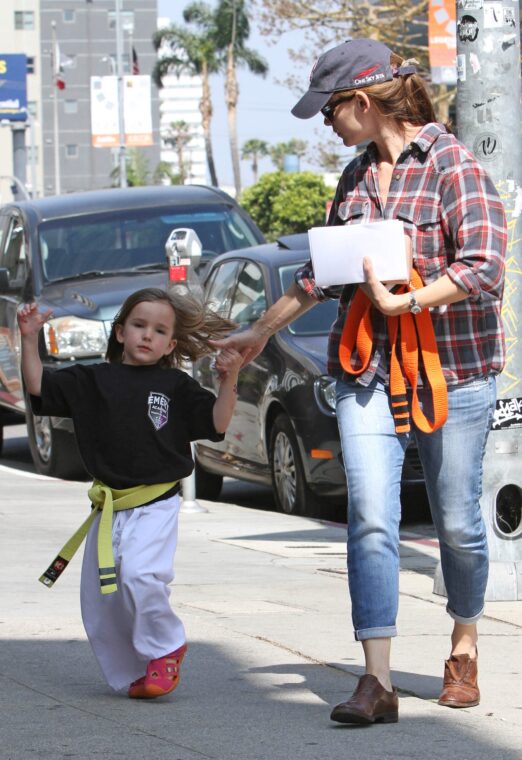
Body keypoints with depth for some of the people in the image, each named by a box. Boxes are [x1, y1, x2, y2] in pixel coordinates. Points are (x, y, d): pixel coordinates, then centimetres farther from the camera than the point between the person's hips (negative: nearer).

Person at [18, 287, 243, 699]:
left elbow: (216, 424, 0)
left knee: (140, 575, -26)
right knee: (99, 602, 5)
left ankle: (165, 650, -4)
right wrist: (29, 340, -3)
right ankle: (134, 672, 20)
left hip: (155, 506, -4)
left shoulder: (176, 386, 3)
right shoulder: (94, 380, 9)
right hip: (108, 507, 4)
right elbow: (39, 387, 6)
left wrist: (228, 380, -13)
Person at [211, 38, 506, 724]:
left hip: (452, 366, -5)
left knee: (456, 521, 5)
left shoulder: (452, 165, -10)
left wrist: (402, 303, -22)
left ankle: (464, 649, 30)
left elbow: (484, 268, -19)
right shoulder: (357, 176, 12)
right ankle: (376, 682, -13)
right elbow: (323, 272, 26)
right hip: (367, 366, 5)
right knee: (370, 518, -9)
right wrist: (262, 331, 33)